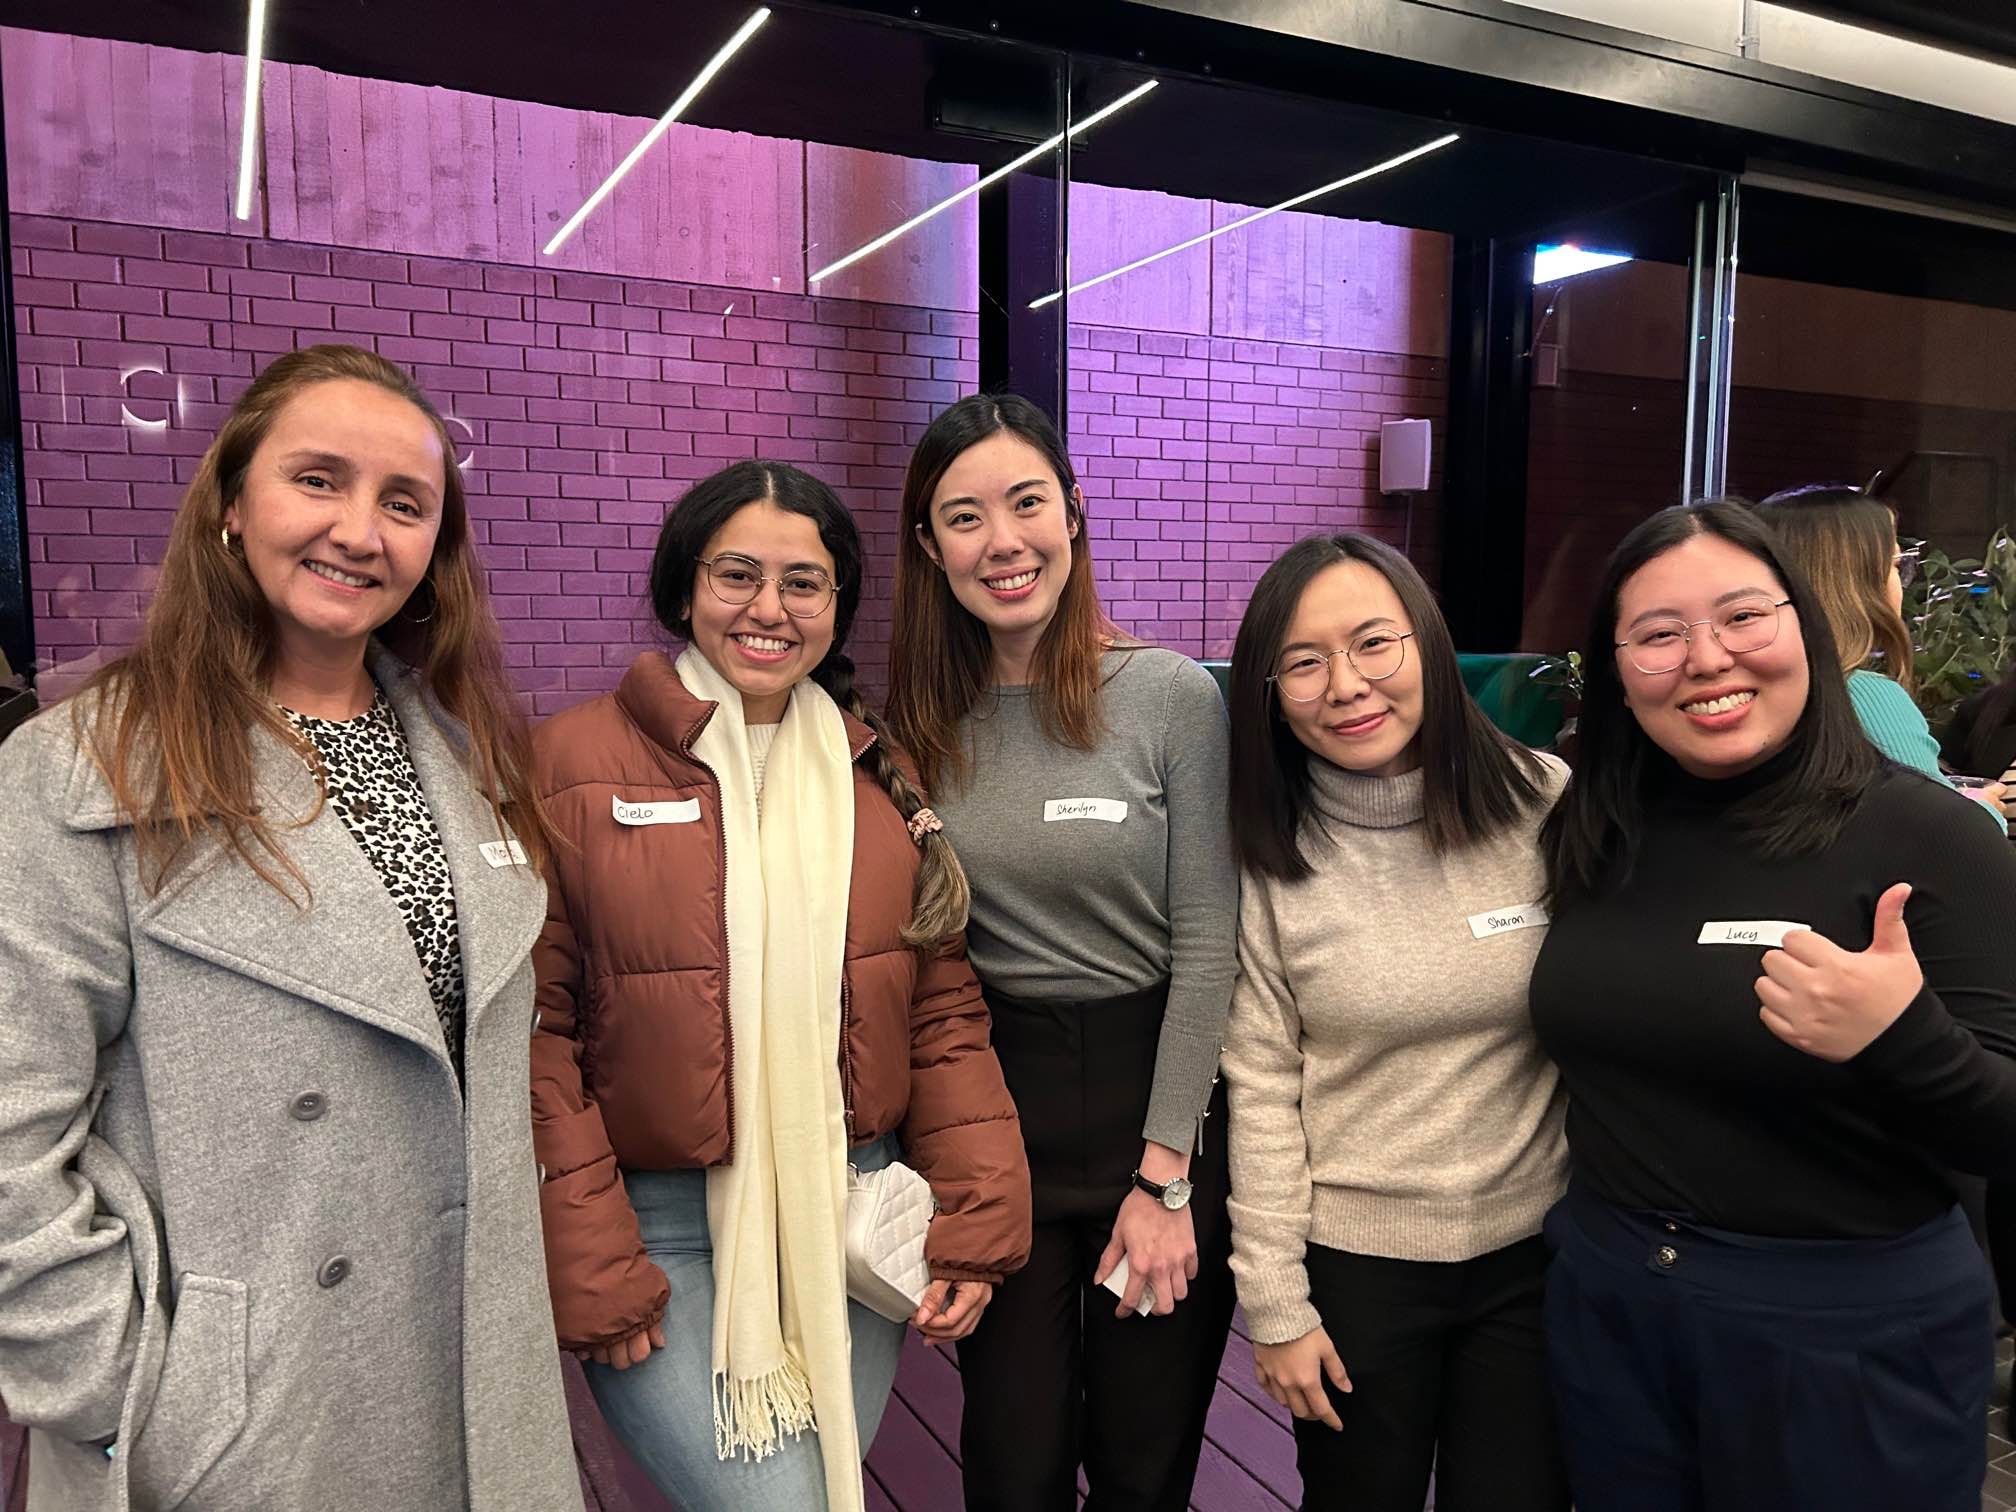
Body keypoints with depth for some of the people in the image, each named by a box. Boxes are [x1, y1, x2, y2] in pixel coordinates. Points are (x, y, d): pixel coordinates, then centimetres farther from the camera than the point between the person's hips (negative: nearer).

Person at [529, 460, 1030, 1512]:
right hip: (662, 1231, -3)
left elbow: (943, 1012, 6)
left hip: (855, 1222, 4)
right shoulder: (576, 761, -7)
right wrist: (587, 1273, -8)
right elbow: (534, 1030, -7)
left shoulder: (878, 773, 4)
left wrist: (976, 1219, -1)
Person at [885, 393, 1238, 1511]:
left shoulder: (1174, 696, -10)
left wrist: (1162, 1175, -10)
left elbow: (1206, 945, -10)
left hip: (1152, 1083, -2)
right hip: (991, 1101, 2)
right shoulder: (921, 723, 0)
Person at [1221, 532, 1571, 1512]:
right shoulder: (1271, 853, -10)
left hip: (1538, 1249, 1)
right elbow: (1261, 1086, -8)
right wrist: (1274, 1305, -6)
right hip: (1353, 1260, 0)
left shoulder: (1547, 804, -10)